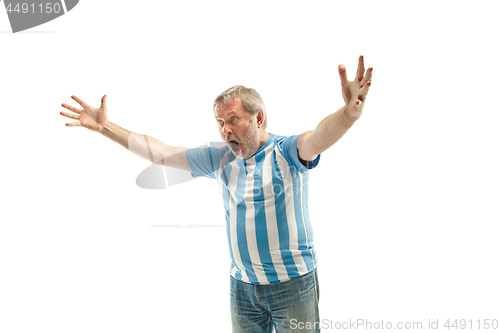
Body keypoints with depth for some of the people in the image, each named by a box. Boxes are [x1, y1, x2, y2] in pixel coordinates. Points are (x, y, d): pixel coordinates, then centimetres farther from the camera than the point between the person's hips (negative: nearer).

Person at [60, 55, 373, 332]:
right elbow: (159, 152, 7)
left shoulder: (288, 151, -10)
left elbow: (318, 138, -32)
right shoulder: (221, 159, 4)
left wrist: (348, 113, -54)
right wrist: (106, 127, 4)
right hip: (242, 285, 4)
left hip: (293, 283, -4)